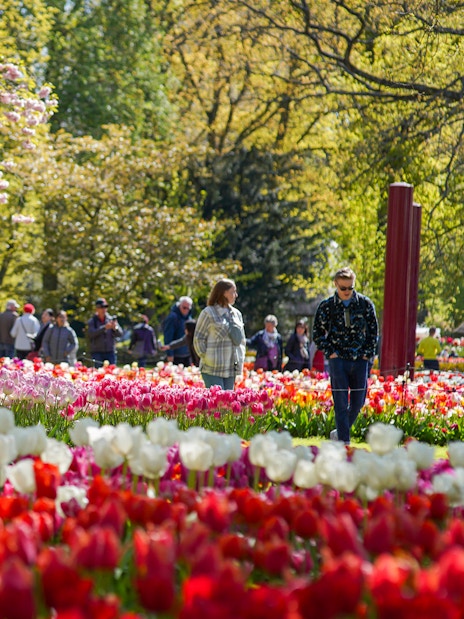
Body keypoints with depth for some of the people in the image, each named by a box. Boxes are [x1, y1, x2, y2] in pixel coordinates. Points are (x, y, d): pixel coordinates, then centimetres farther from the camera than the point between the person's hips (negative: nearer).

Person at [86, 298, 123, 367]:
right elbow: (91, 334, -13)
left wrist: (115, 328, -22)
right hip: (97, 353, -2)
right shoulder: (92, 322, 4)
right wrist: (104, 328, -22)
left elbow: (120, 333, 1)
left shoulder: (111, 319, 8)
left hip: (110, 352, 2)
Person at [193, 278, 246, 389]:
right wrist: (206, 358, -8)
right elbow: (198, 339, -3)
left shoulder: (236, 314, 14)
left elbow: (241, 340, 21)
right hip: (212, 368, -6)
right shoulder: (208, 313, -4)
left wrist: (240, 361, 11)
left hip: (231, 369, 6)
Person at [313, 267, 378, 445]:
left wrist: (368, 353, 1)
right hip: (338, 359, -2)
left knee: (358, 400, 5)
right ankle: (343, 441, -4)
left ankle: (340, 431, 26)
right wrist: (329, 352, -3)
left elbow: (373, 330, 10)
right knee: (341, 402, -6)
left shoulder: (365, 303, 3)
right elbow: (317, 333, 8)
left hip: (360, 360, 2)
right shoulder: (326, 306, 0)